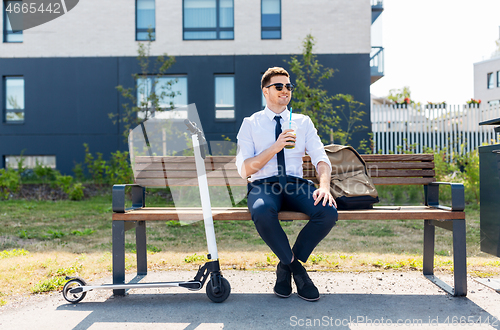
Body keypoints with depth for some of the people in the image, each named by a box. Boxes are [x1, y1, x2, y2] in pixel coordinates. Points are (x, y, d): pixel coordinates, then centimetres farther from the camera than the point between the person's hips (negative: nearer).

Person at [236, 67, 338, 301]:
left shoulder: (303, 122, 17)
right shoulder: (250, 124, 9)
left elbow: (321, 158, 5)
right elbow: (244, 169, -2)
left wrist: (324, 185, -17)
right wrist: (275, 147, -15)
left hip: (296, 185, 3)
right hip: (263, 185, -2)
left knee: (328, 212, -27)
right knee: (262, 213, -38)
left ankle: (286, 267, -5)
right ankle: (297, 269, -12)